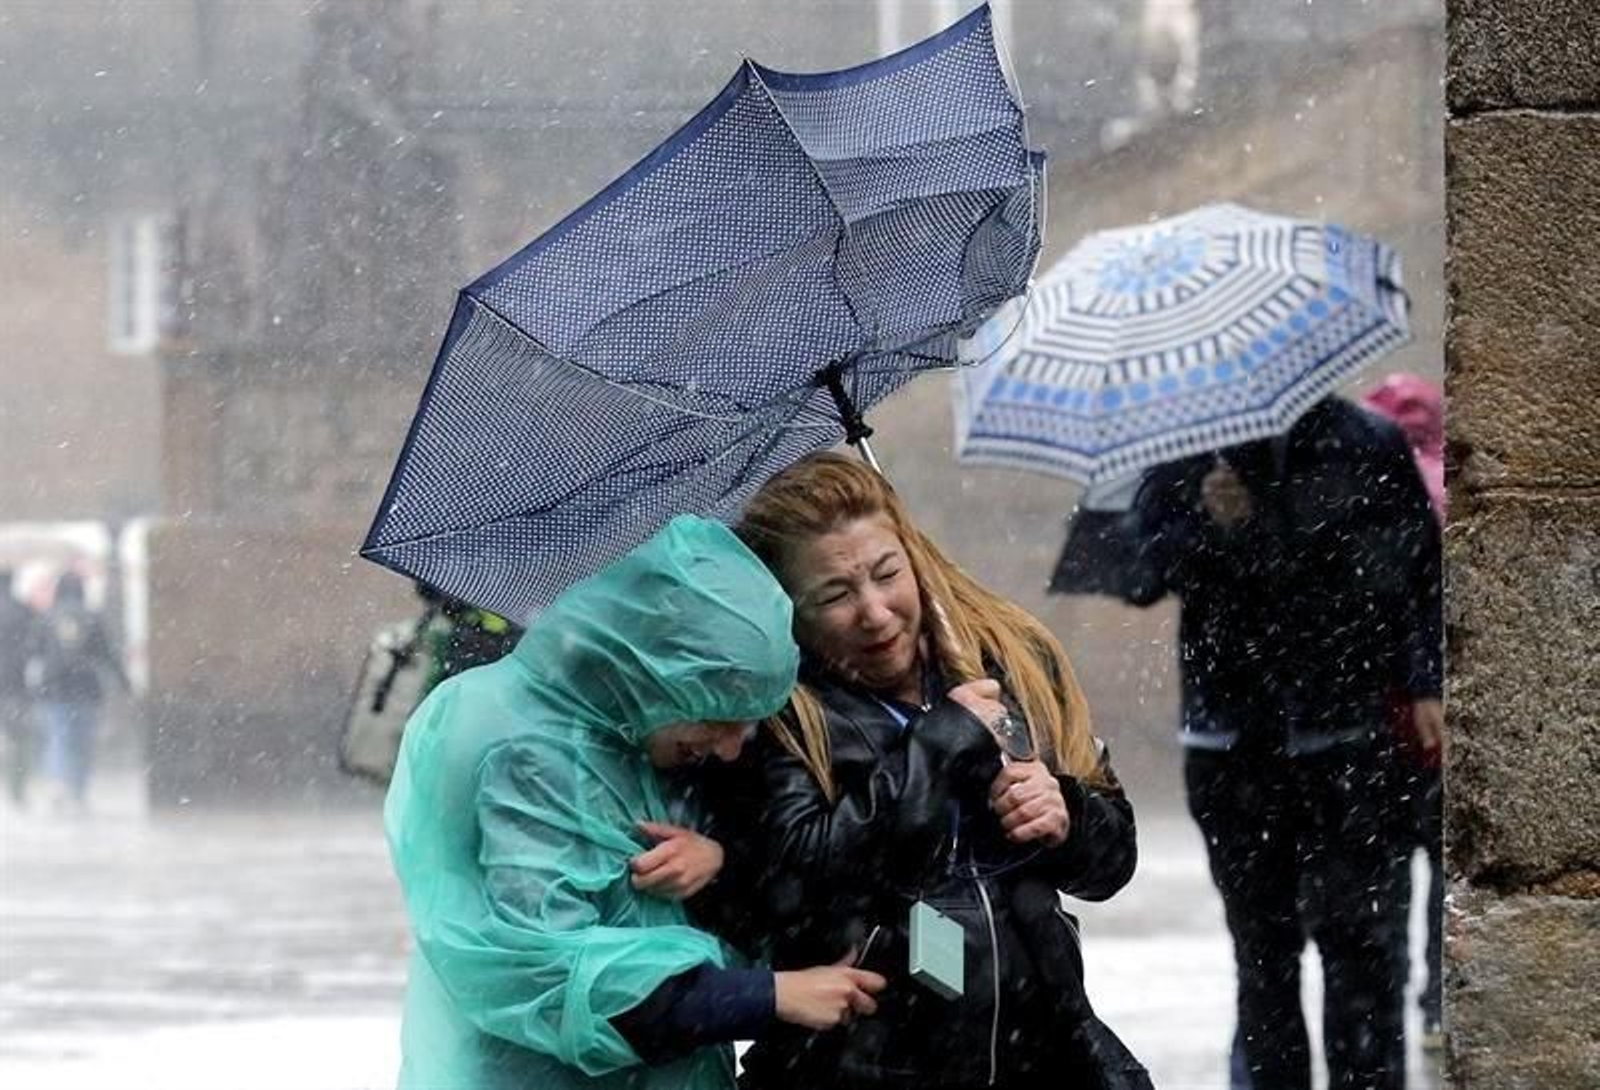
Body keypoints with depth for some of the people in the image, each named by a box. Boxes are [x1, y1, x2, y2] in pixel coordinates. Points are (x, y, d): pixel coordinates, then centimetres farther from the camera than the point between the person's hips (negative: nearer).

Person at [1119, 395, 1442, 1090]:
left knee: (1354, 932, -8)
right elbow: (1139, 577, 1)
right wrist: (1204, 528, -17)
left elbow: (1422, 569, 6)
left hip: (1343, 736, -2)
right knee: (1261, 944, 7)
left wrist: (1425, 685, -3)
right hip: (1230, 742, 2)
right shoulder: (1184, 455, 6)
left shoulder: (1367, 449, 3)